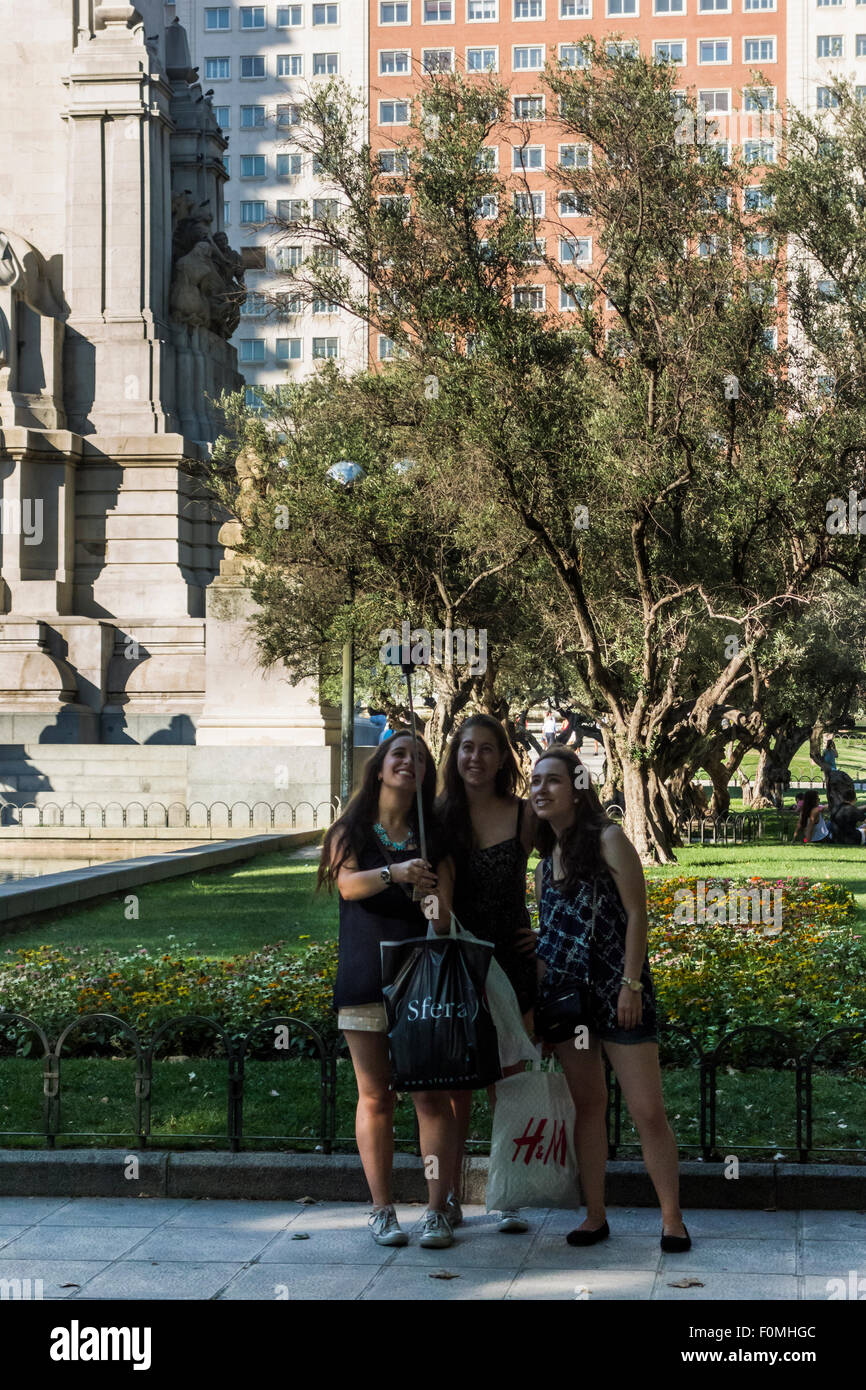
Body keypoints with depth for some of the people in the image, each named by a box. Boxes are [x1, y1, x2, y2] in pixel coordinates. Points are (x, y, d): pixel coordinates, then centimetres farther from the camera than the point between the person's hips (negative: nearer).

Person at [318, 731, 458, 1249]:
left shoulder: (434, 835, 10)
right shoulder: (352, 830, 8)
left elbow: (444, 911, 4)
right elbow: (348, 883, -11)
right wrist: (393, 873, -29)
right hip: (366, 979, 0)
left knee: (432, 1096, -4)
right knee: (375, 1096, 3)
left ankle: (438, 1211, 0)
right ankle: (383, 1211, 11)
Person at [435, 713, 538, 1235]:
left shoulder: (524, 816, 1)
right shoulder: (438, 815, 3)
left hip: (510, 962, -1)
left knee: (508, 1083, 2)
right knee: (453, 1083, 5)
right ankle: (450, 1197, 14)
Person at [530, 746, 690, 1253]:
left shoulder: (608, 841, -5)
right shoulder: (545, 864, 13)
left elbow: (637, 913, -9)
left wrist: (631, 984, -14)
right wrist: (537, 998, 7)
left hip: (619, 993, -6)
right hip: (566, 995, 6)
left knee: (648, 1110, -6)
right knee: (588, 1104, 7)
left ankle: (672, 1219, 1)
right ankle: (595, 1216, 12)